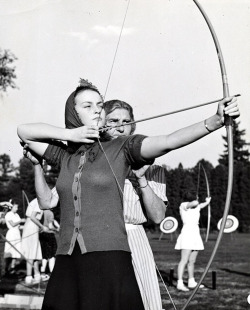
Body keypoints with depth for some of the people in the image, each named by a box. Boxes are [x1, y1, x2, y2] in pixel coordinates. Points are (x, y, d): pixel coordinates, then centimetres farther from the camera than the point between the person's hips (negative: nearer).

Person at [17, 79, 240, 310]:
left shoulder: (122, 149, 5)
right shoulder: (65, 156, 16)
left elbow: (169, 141, -10)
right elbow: (23, 131, 20)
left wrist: (215, 121, -24)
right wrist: (69, 134, 7)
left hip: (110, 262, -3)